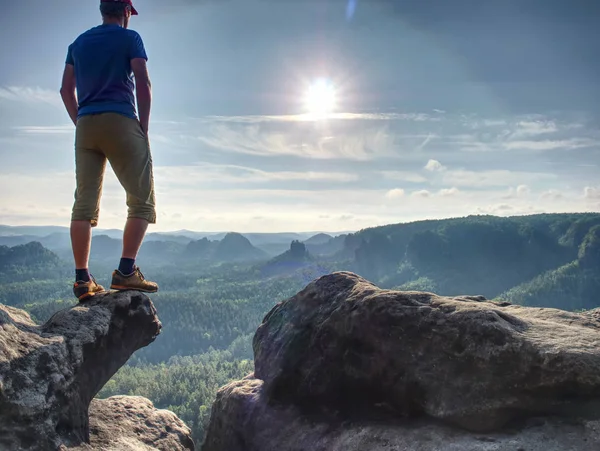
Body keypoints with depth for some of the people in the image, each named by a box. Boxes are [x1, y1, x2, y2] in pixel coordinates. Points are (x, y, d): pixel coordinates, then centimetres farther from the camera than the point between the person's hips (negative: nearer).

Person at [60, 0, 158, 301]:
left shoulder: (78, 42, 20)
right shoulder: (129, 38, 4)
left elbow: (66, 90, 16)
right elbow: (143, 83, -6)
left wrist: (80, 123, 16)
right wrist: (143, 128, -1)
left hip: (86, 125, 6)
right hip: (120, 121, -5)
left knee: (84, 204, 2)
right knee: (142, 200, -3)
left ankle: (82, 280, -2)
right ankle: (126, 272, -16)